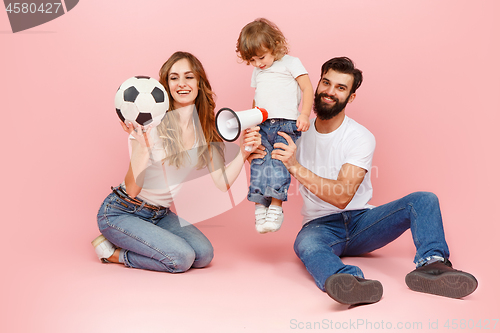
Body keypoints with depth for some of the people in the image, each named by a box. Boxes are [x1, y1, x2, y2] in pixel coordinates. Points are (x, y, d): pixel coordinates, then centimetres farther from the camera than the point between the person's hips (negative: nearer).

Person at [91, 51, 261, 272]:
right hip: (121, 212, -7)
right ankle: (112, 252, 2)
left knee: (204, 254, -10)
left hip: (160, 213, 7)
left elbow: (222, 183, -6)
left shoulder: (205, 129, -2)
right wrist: (142, 148, -38)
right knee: (181, 258, -21)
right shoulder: (149, 125, -20)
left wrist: (243, 152, -18)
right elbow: (132, 189, -23)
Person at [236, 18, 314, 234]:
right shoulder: (256, 72, 25)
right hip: (262, 126, 5)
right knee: (259, 164, -8)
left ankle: (276, 207, -16)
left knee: (279, 163, -17)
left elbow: (307, 88, 0)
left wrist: (304, 115, -11)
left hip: (286, 124, -5)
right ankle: (260, 207, -5)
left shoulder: (290, 63, 6)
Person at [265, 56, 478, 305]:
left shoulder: (361, 138, -8)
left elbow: (342, 196, -20)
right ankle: (353, 283, -65)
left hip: (361, 221, 0)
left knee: (423, 200, -20)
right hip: (320, 225, 0)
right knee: (305, 244, -37)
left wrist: (296, 167, -29)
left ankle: (430, 265, -43)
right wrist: (256, 152, -17)